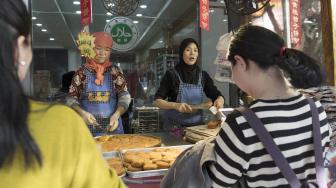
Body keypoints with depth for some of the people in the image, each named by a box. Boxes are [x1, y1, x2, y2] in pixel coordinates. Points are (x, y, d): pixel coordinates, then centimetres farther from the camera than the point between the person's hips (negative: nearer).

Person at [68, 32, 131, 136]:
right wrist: (82, 113, -17)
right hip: (88, 126, 0)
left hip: (112, 126, 1)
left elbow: (124, 96, -2)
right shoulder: (82, 72, 1)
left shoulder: (115, 71, 1)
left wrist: (116, 115, -18)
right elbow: (71, 98, 1)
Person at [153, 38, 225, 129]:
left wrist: (219, 100, -18)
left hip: (197, 125, 3)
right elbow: (157, 101, -9)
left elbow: (217, 95, 4)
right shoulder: (171, 74, -7)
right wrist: (175, 105, -25)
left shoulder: (203, 75, 3)